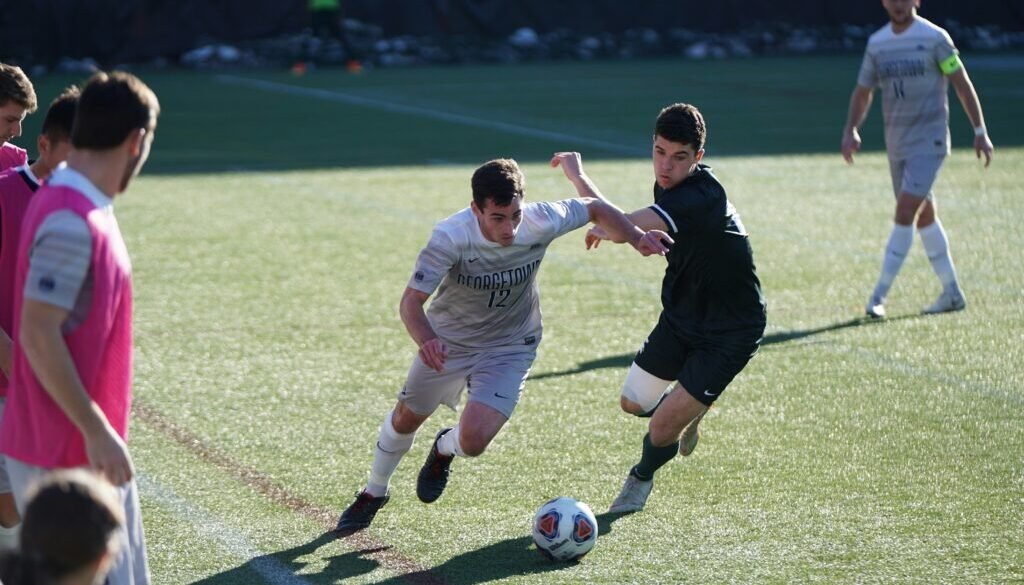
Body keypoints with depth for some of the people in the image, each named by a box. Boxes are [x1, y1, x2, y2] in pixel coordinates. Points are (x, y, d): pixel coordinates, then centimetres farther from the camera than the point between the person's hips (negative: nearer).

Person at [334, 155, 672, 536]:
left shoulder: (541, 222, -28)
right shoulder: (451, 237, -34)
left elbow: (595, 208, -8)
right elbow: (411, 302, -35)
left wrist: (635, 238, -15)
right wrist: (426, 340, -54)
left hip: (509, 347, 0)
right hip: (448, 341, 0)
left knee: (473, 441, -17)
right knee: (406, 418, 19)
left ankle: (444, 450, 23)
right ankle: (374, 494, 49)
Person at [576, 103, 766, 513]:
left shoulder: (700, 197, -34)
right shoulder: (669, 187, -5)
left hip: (729, 332, -8)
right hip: (682, 315, 8)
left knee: (663, 429, -9)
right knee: (633, 403, 14)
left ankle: (642, 476, 24)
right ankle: (688, 412, 46)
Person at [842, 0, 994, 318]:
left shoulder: (934, 38, -8)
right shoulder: (877, 43, 7)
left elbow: (962, 84, -4)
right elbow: (863, 91, 14)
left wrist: (980, 131, -5)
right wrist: (850, 130, -1)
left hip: (928, 142, -6)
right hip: (896, 144, 6)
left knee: (905, 214, -14)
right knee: (924, 216, 11)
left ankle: (879, 296, -12)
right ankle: (952, 294, 22)